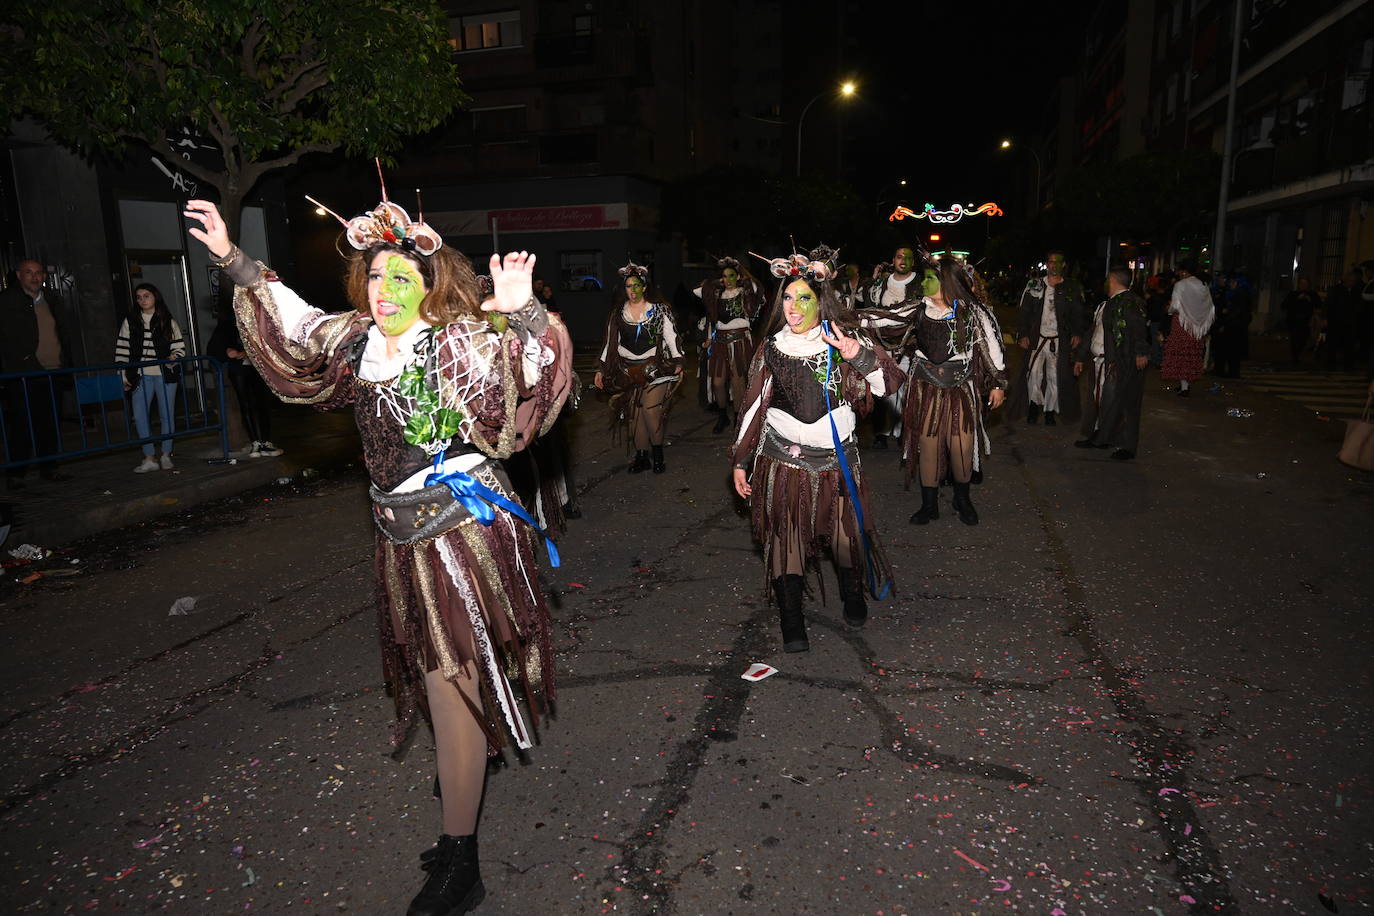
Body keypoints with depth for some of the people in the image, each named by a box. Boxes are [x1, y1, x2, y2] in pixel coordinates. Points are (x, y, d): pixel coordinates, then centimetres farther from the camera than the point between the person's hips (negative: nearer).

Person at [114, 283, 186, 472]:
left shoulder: (168, 321, 5)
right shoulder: (130, 321, 7)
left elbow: (179, 346, 8)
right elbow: (121, 349, 7)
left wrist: (174, 356, -14)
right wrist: (123, 375, 2)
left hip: (165, 374, -1)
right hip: (140, 376, 1)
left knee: (167, 414, 4)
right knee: (140, 416, -5)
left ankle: (166, 455, 16)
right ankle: (149, 458, 3)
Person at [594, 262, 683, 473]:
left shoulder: (659, 310, 2)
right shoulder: (617, 314, 9)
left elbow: (671, 337, 2)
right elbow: (610, 342, 13)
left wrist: (678, 362, -7)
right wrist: (601, 369, 10)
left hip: (654, 367, -3)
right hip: (628, 370, 3)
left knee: (652, 410, -13)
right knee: (633, 413, 1)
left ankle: (658, 454, 3)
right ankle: (641, 456, 10)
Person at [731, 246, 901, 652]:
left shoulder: (842, 339, -1)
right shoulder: (771, 348, 3)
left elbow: (886, 382, -10)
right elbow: (754, 406, 8)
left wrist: (860, 356, -31)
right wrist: (740, 460, 9)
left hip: (835, 458, 0)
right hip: (782, 459, 0)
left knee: (844, 530, 10)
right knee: (786, 537, -3)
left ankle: (854, 597, 37)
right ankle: (792, 626, 6)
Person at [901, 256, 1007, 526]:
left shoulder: (973, 312, -6)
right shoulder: (918, 310, 0)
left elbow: (993, 346, 0)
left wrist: (998, 383, 2)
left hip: (961, 389, -2)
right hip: (926, 389, 2)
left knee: (962, 446, -1)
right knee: (927, 444, 3)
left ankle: (962, 500, 25)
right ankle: (929, 505, 18)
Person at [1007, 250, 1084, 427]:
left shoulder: (1072, 288, 5)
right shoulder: (1034, 285, 5)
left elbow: (1078, 313, 7)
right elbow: (1023, 311, 4)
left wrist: (1077, 333, -6)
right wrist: (1023, 334, -3)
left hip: (1060, 341, 0)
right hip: (1037, 338, 0)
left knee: (1055, 377, 3)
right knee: (1034, 373, -6)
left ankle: (1050, 410, 17)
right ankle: (1034, 404, 16)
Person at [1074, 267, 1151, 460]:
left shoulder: (1131, 302, -11)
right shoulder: (1107, 304, 17)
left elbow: (1139, 328, -24)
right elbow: (1094, 332, 23)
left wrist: (1141, 351, -35)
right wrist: (1081, 357, 26)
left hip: (1121, 364, -9)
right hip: (1101, 362, 9)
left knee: (1117, 402, -4)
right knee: (1099, 400, 14)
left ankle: (1126, 446, 7)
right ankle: (1098, 438, 28)